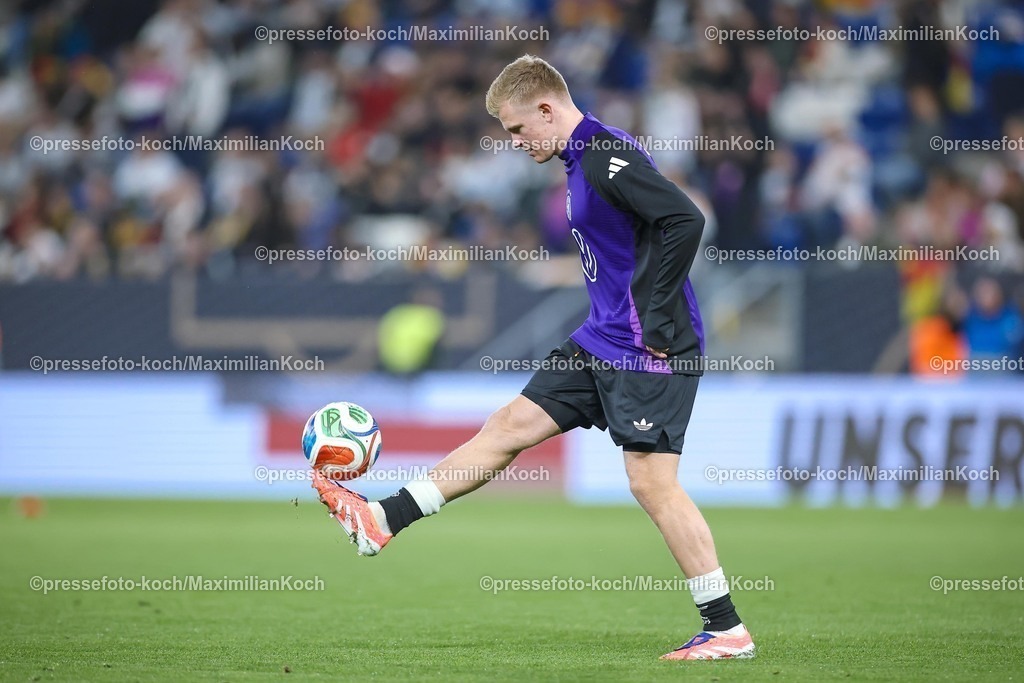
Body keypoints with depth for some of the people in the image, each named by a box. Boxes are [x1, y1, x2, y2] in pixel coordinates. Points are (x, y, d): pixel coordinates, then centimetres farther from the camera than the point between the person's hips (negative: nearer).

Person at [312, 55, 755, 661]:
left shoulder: (608, 156, -17)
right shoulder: (583, 159, 14)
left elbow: (685, 220, -27)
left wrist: (658, 319, -22)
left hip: (649, 352, -10)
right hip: (603, 341, 10)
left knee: (652, 481, -9)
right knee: (511, 425, 11)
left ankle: (728, 631, -3)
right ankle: (383, 521, 16)